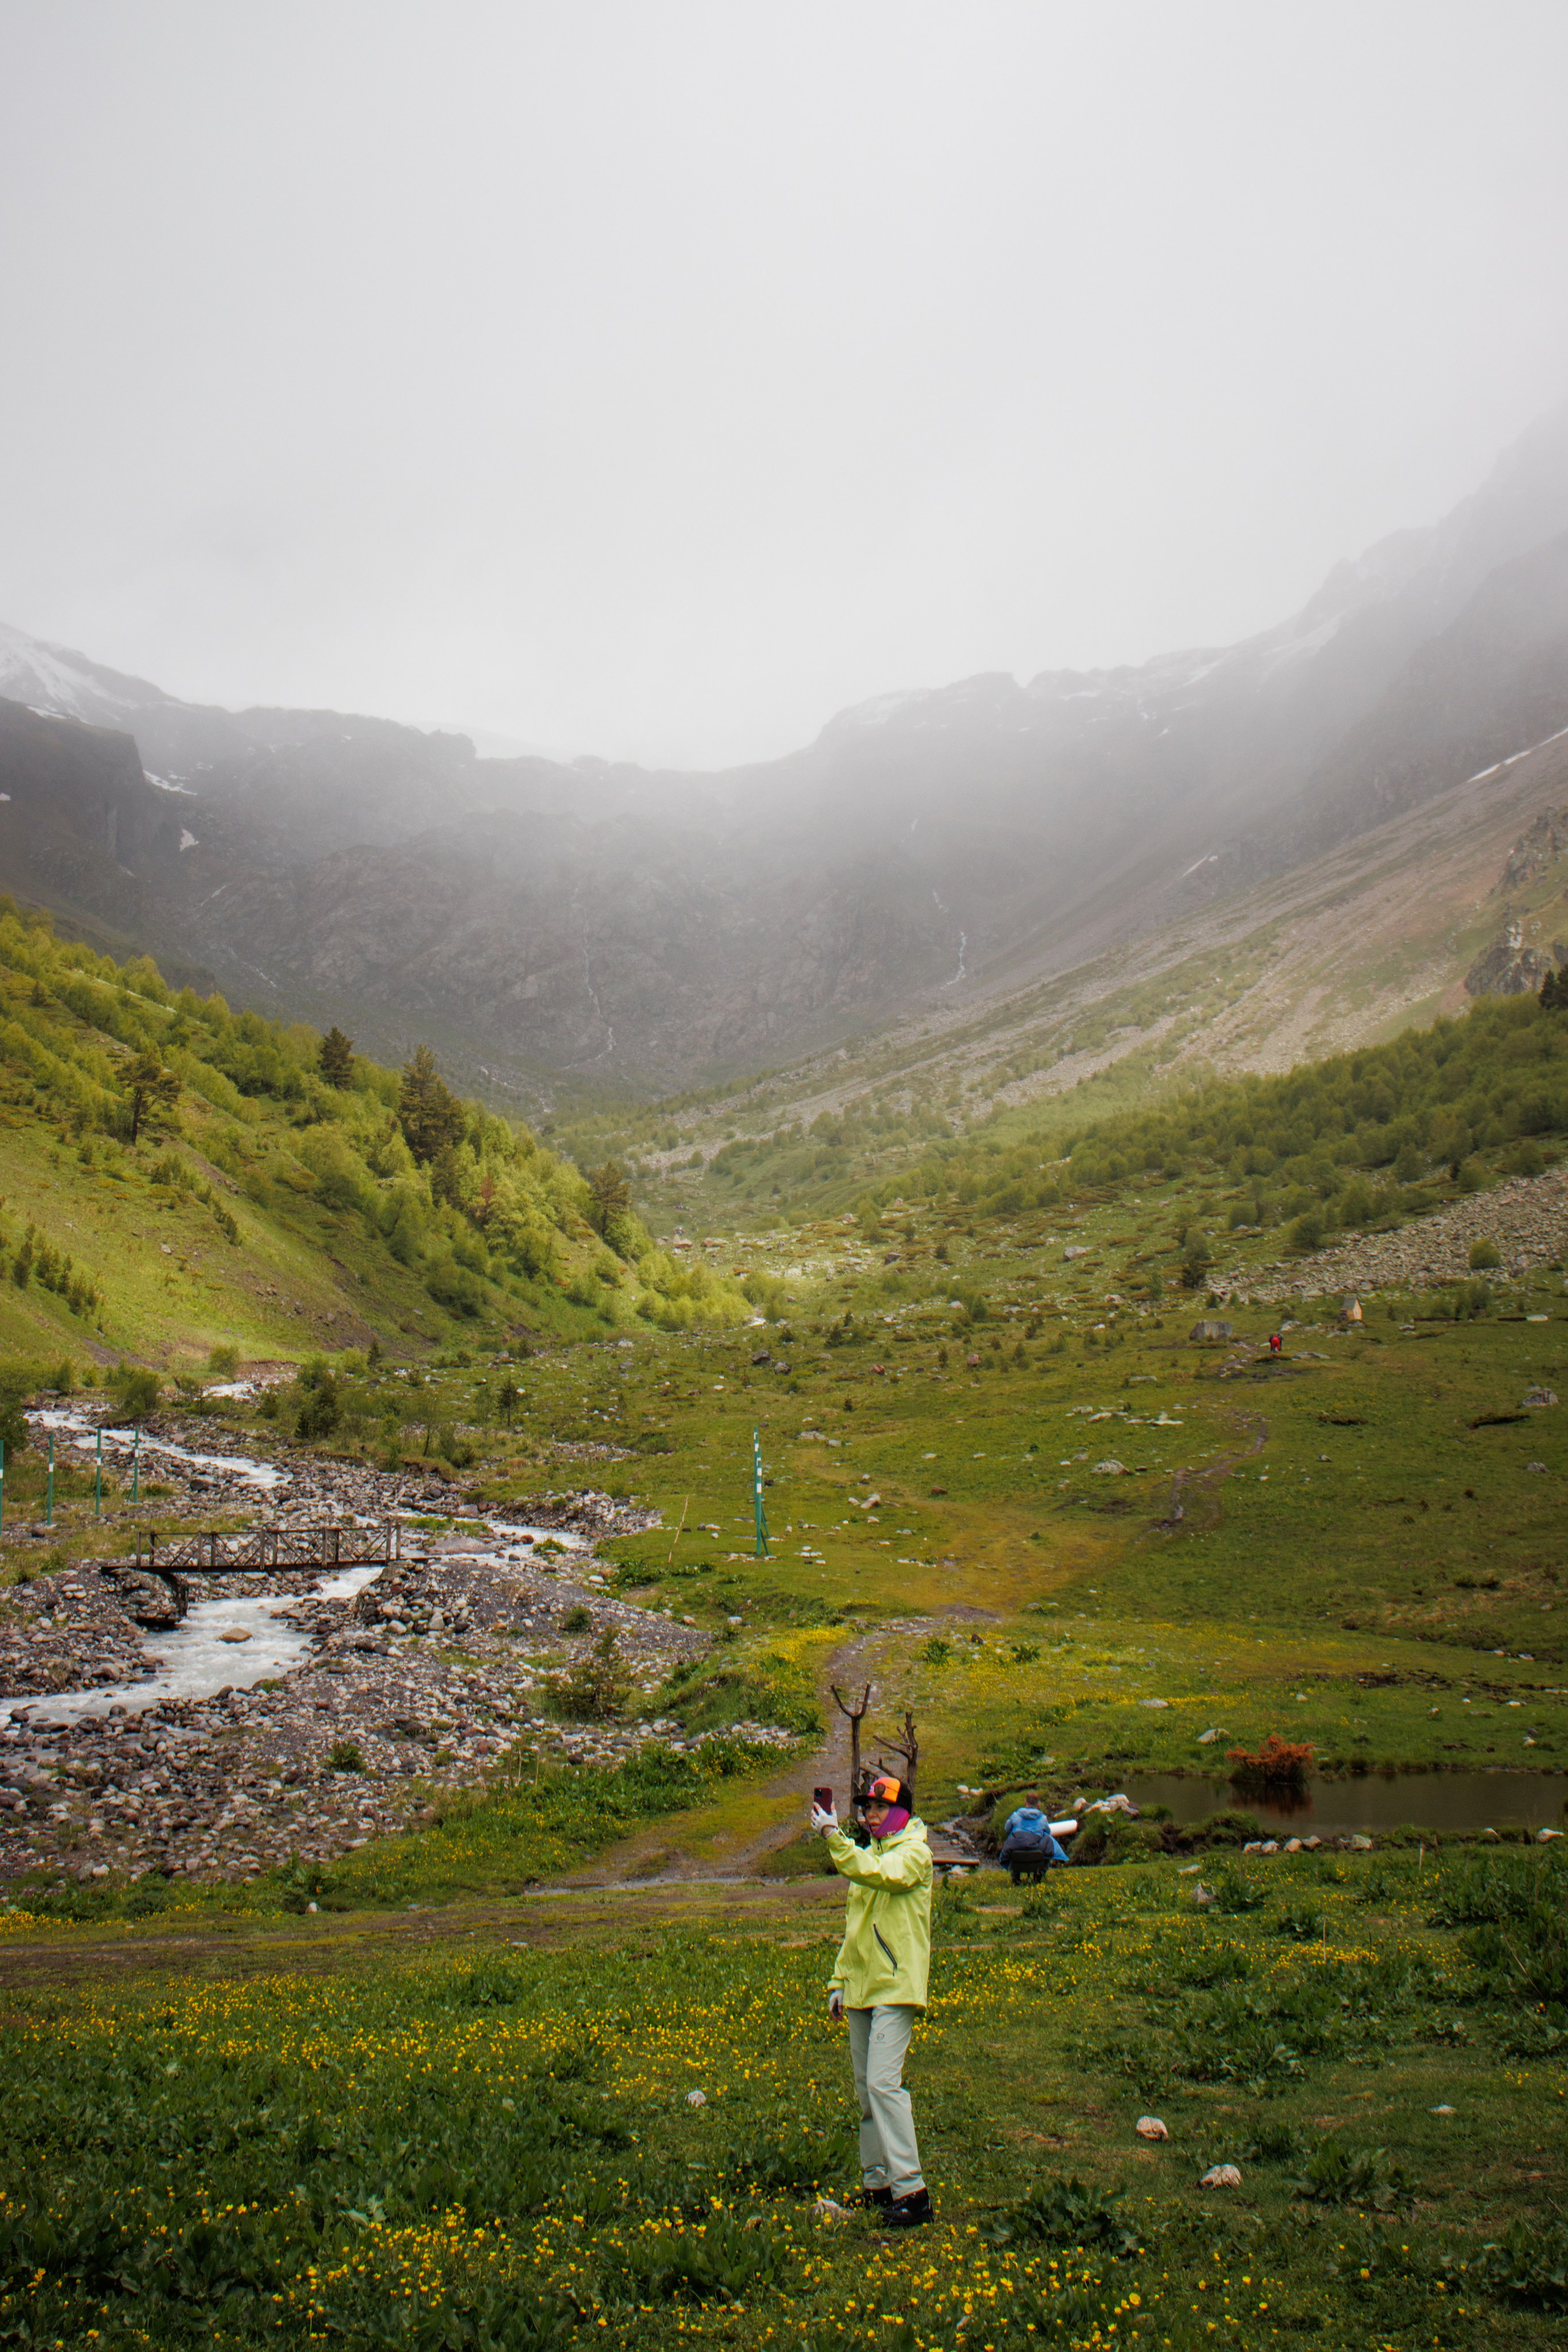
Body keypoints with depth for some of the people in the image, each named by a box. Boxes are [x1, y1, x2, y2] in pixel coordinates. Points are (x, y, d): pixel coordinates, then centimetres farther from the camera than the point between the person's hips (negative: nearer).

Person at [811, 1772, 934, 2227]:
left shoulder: (914, 1852, -5)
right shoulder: (869, 1854, 19)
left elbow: (879, 1874, -26)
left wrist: (834, 1835, -29)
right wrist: (839, 1980, 19)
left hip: (896, 1986, -8)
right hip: (862, 1988, 8)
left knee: (884, 2082, -17)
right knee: (866, 2088, 11)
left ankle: (910, 2188, -16)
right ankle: (877, 2182, 20)